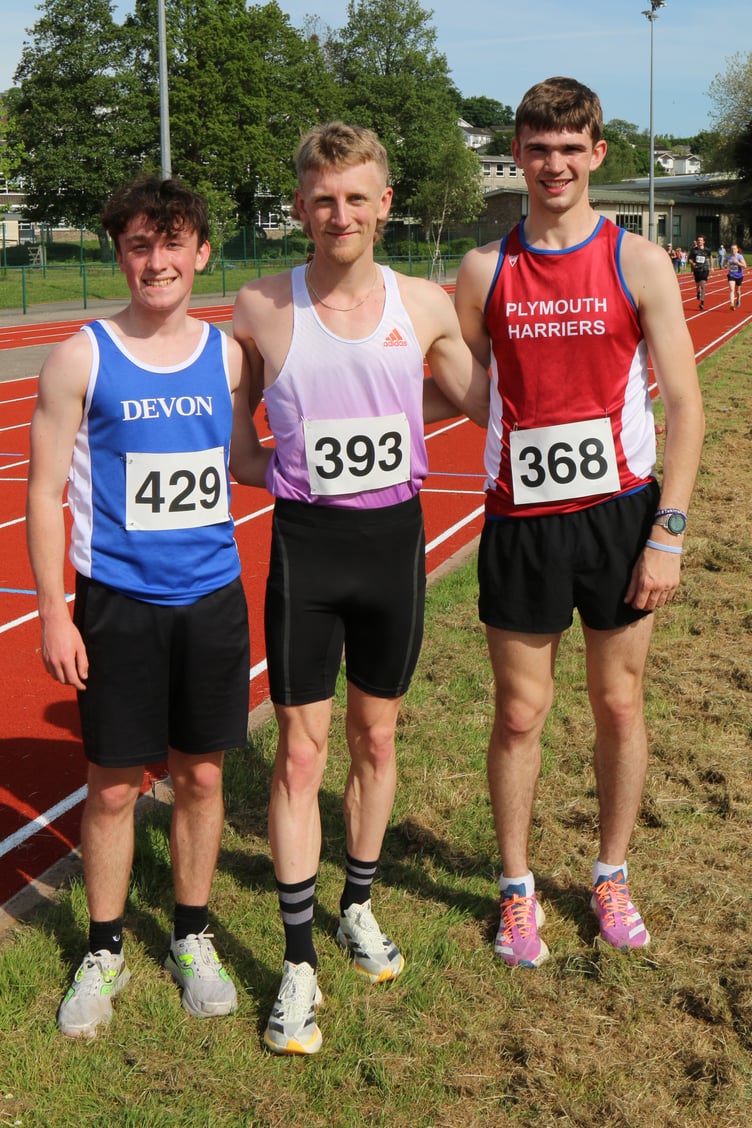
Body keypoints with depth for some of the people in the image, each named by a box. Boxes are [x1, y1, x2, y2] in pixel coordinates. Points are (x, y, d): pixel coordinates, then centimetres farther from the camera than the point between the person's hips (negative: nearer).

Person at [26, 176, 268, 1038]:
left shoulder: (227, 355, 3)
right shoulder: (81, 359, -5)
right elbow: (44, 493, -4)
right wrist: (54, 614, -8)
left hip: (212, 599, 3)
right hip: (117, 604, -2)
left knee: (200, 775, 12)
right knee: (112, 787, 7)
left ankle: (192, 938, 32)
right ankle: (104, 952, 27)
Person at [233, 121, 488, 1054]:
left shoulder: (426, 306, -1)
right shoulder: (259, 309, -6)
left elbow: (480, 402, 14)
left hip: (395, 537, 2)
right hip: (305, 545, -2)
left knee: (375, 739, 15)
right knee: (300, 753, 1)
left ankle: (358, 908, 37)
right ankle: (299, 963, 15)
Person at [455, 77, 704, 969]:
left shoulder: (638, 263, -2)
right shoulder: (484, 271, 2)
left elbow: (683, 403, -4)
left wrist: (668, 532, -9)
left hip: (619, 514, 0)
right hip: (519, 521, 1)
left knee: (619, 706, 11)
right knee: (519, 713, 7)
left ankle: (611, 877, 31)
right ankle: (517, 888, 25)